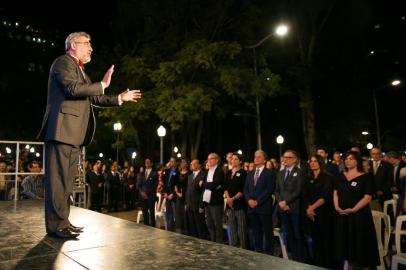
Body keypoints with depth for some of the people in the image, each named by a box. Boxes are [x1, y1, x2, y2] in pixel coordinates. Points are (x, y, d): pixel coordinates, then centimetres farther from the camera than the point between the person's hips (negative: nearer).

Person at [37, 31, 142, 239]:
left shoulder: (79, 70, 26)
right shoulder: (63, 62, -2)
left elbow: (94, 98, 28)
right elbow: (73, 88, -19)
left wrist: (120, 98, 28)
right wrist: (102, 84, -10)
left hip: (73, 133, 10)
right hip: (62, 129, -10)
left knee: (67, 179, 10)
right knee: (58, 178, -8)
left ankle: (63, 222, 18)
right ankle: (55, 225, -2)